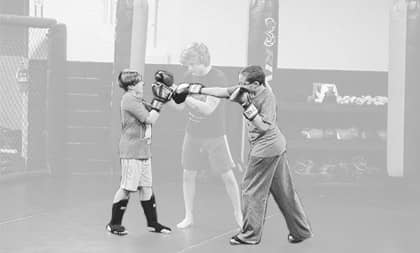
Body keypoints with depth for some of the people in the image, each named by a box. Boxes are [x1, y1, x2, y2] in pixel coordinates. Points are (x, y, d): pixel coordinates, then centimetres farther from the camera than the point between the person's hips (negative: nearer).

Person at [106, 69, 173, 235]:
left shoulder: (137, 100, 15)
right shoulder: (129, 98, -14)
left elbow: (151, 114, 16)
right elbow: (150, 120, -17)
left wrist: (163, 96, 8)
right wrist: (159, 101, -14)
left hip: (143, 151, 9)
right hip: (131, 152, -9)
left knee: (146, 187, 12)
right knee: (127, 188, -3)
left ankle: (152, 223, 19)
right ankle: (114, 223, 7)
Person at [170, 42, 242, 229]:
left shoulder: (218, 77, -16)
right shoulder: (189, 76, 1)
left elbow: (208, 108, -23)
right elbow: (181, 106, 4)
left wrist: (184, 95, -28)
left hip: (214, 136, -5)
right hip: (192, 134, 5)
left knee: (227, 176, 2)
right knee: (188, 175, 3)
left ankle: (238, 215, 17)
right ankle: (189, 217, 15)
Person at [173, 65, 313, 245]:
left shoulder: (267, 96, -19)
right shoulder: (247, 90, 3)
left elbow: (263, 127, -23)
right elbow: (223, 92, 6)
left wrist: (247, 104, -28)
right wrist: (195, 89, 6)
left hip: (266, 148, -9)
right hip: (276, 145, 9)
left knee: (251, 189, 1)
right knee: (284, 191, 13)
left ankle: (250, 234, 10)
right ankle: (301, 231, 20)